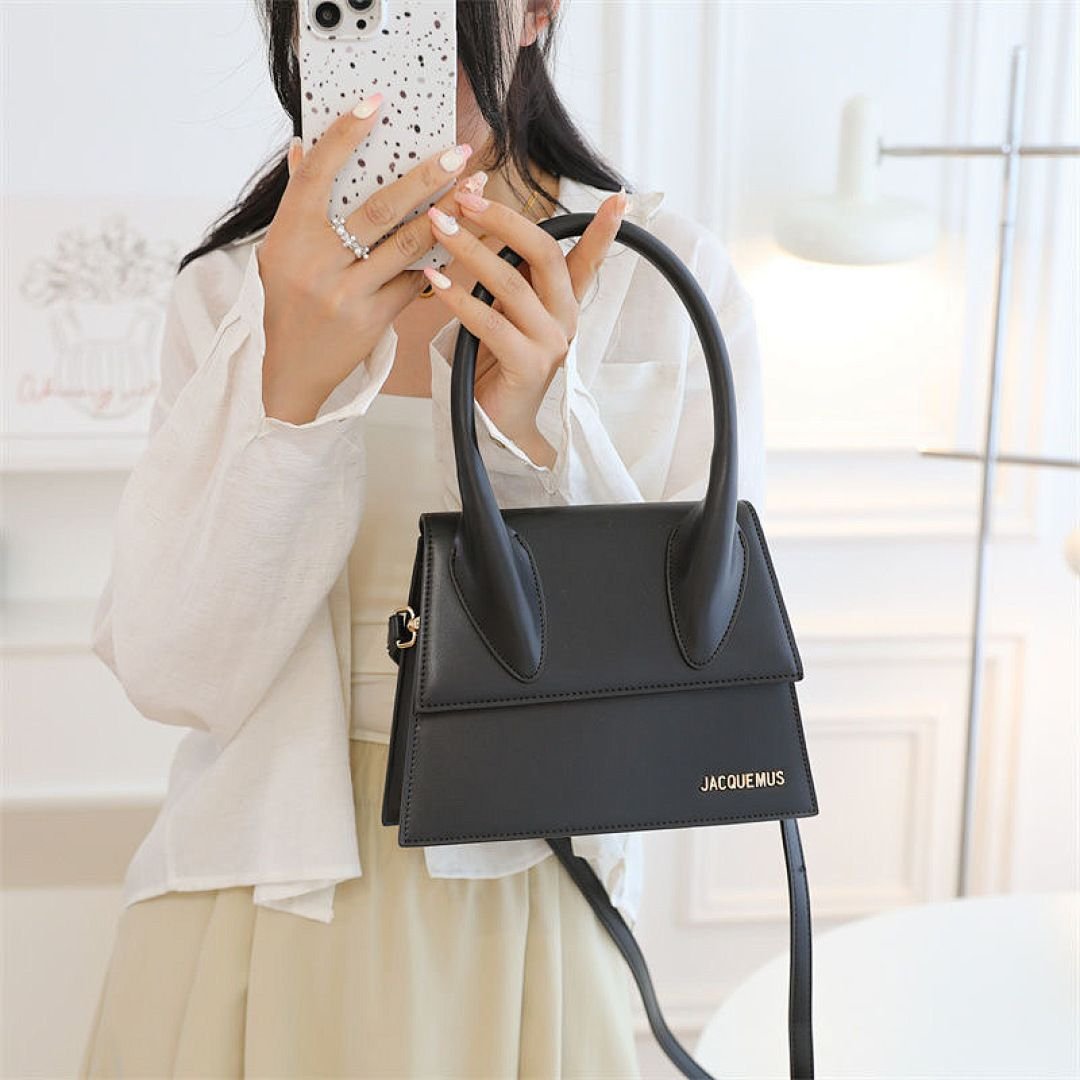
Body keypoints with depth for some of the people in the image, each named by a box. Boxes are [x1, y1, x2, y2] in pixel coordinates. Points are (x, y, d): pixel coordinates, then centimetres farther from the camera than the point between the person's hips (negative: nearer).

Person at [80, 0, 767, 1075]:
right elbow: (173, 675, -12)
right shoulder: (227, 291, -2)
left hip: (528, 916, -1)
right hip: (258, 910, 2)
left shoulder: (669, 279, -7)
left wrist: (537, 434, -24)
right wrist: (289, 383, -25)